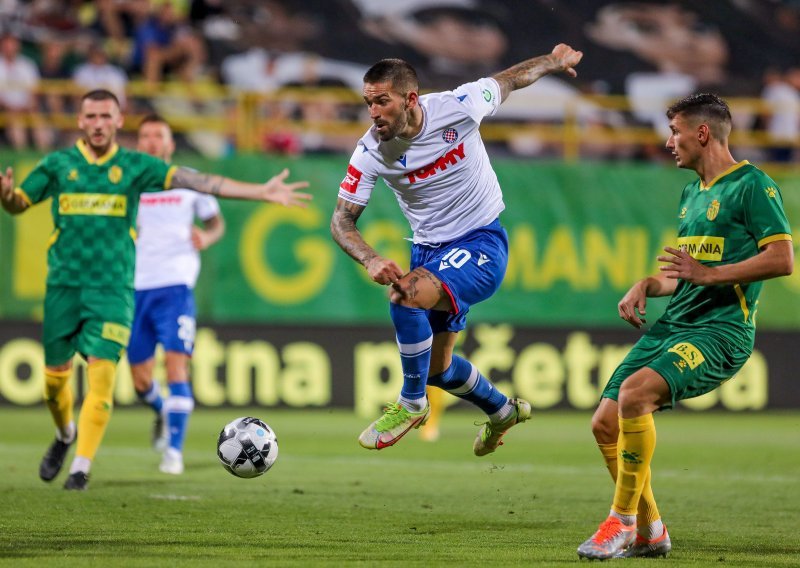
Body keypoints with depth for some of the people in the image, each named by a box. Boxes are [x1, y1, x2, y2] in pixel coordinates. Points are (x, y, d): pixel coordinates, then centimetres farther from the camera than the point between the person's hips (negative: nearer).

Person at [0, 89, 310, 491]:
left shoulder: (135, 166, 2)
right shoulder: (58, 164, 4)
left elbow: (194, 181, -5)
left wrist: (261, 192, -13)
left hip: (112, 288, -1)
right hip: (64, 285, 1)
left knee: (101, 371, -14)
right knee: (55, 375, 6)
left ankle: (81, 467, -9)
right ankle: (65, 435, 38)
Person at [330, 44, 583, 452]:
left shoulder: (458, 108, -20)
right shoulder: (371, 152, -14)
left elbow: (507, 80, 0)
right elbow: (342, 220, -9)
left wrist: (553, 61, 19)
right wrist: (370, 260, -30)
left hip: (481, 242, -5)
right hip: (429, 250, 5)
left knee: (406, 295, -31)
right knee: (436, 367, 15)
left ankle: (412, 404, -12)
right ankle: (502, 411, 45)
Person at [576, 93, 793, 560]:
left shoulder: (753, 185, -6)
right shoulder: (692, 193, 21)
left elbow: (783, 259, -16)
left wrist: (710, 274, -19)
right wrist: (647, 286, 11)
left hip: (720, 330, -9)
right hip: (673, 325, 9)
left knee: (634, 391, -31)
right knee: (605, 422, 1)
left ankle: (622, 522, -22)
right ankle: (649, 532, 16)